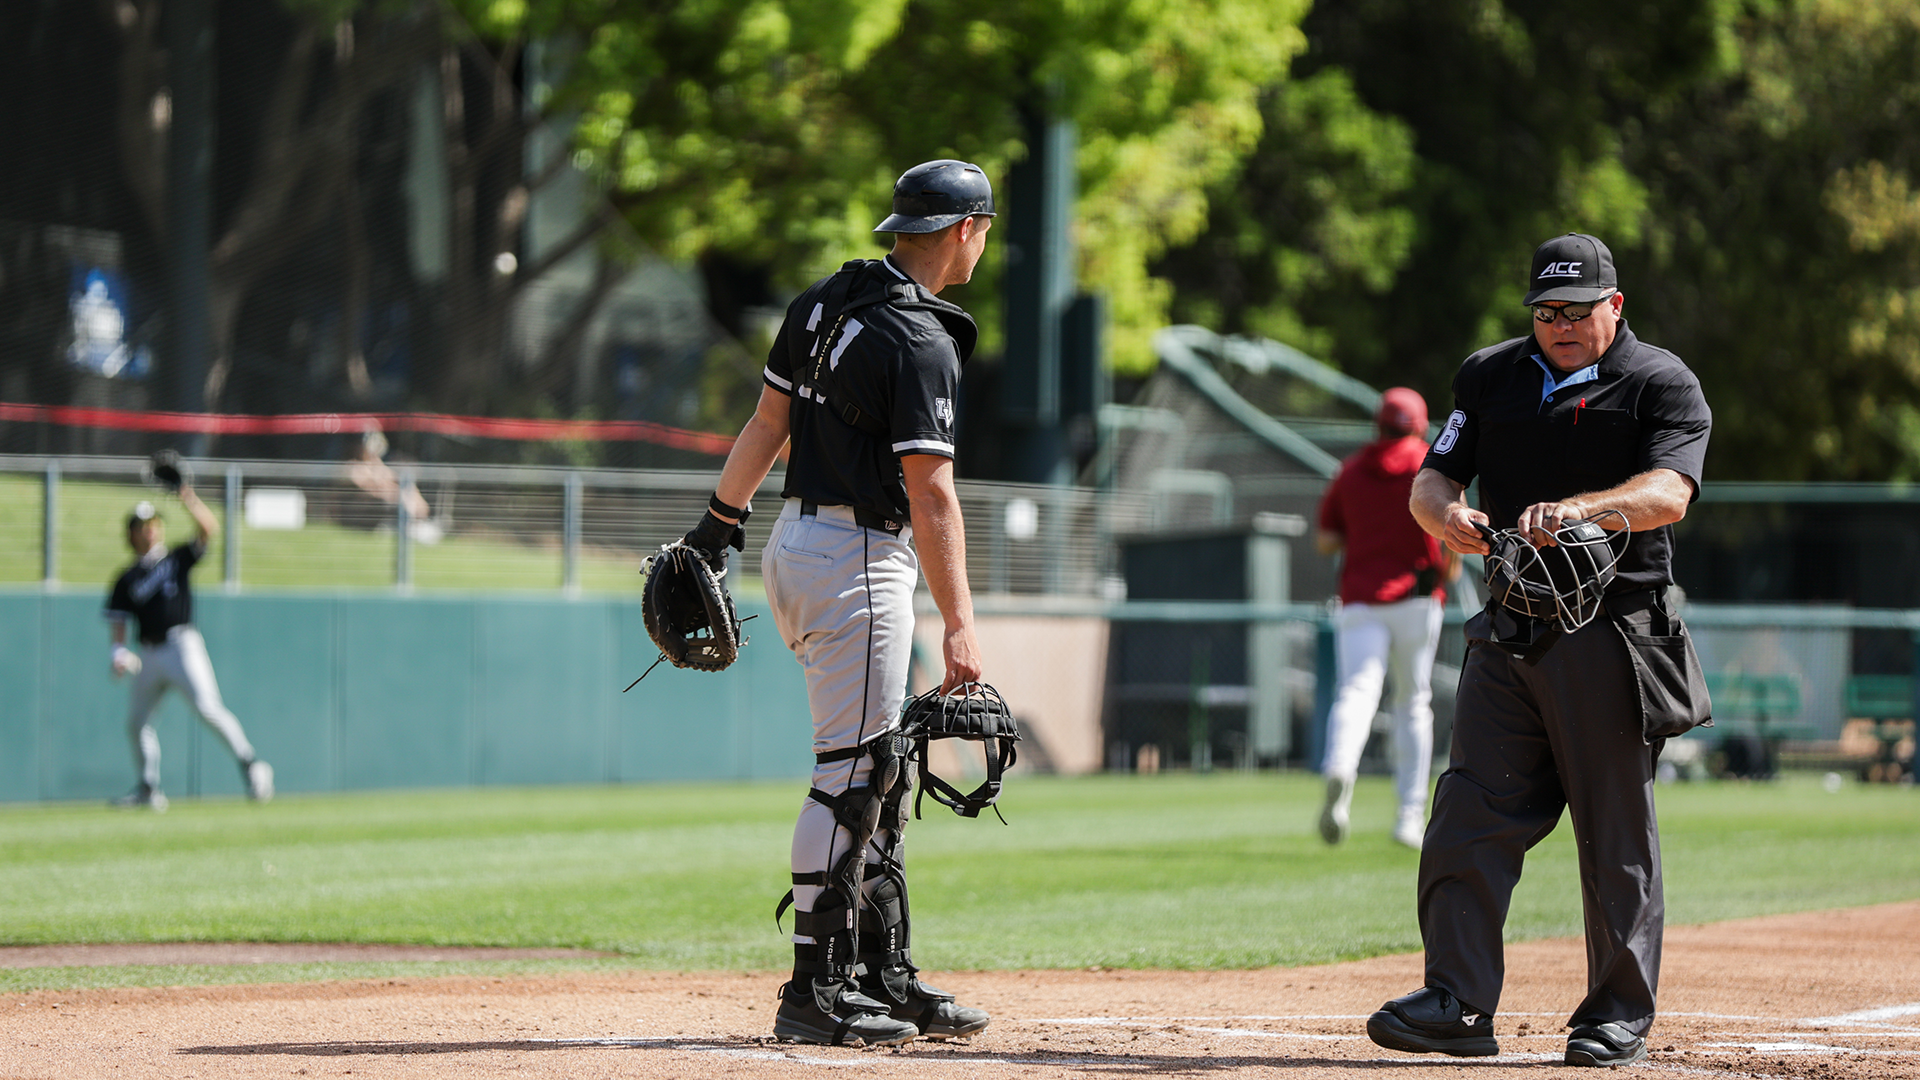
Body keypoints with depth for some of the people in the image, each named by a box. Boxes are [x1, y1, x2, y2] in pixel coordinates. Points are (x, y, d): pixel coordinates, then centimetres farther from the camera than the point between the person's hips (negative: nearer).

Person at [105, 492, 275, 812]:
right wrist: (119, 652, -9)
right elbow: (117, 620, 7)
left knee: (208, 708, -18)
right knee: (136, 720, 4)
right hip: (149, 654, 4)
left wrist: (189, 502, -17)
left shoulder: (179, 559, 8)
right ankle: (149, 788, 15)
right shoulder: (127, 579, 12)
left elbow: (209, 528, -4)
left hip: (182, 645, -4)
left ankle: (248, 763, -12)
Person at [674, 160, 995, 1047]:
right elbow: (929, 491, -21)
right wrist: (958, 625, -22)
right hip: (859, 557, -9)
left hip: (797, 539, 10)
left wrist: (718, 523, 24)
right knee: (852, 774, -7)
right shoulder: (921, 342, -17)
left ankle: (885, 977, 17)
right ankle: (814, 991, -7)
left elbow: (768, 423, 15)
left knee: (877, 775, 14)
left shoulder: (824, 302, 9)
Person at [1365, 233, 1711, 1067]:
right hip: (1509, 630, 4)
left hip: (1609, 634, -4)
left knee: (1616, 832, 0)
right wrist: (1446, 513, -15)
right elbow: (1430, 480, 10)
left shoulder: (1661, 384, -2)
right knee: (1470, 814, -3)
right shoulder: (1490, 376, 14)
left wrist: (1579, 510, -36)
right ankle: (1457, 1005, -3)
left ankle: (1620, 1015, 8)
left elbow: (1668, 492, -18)